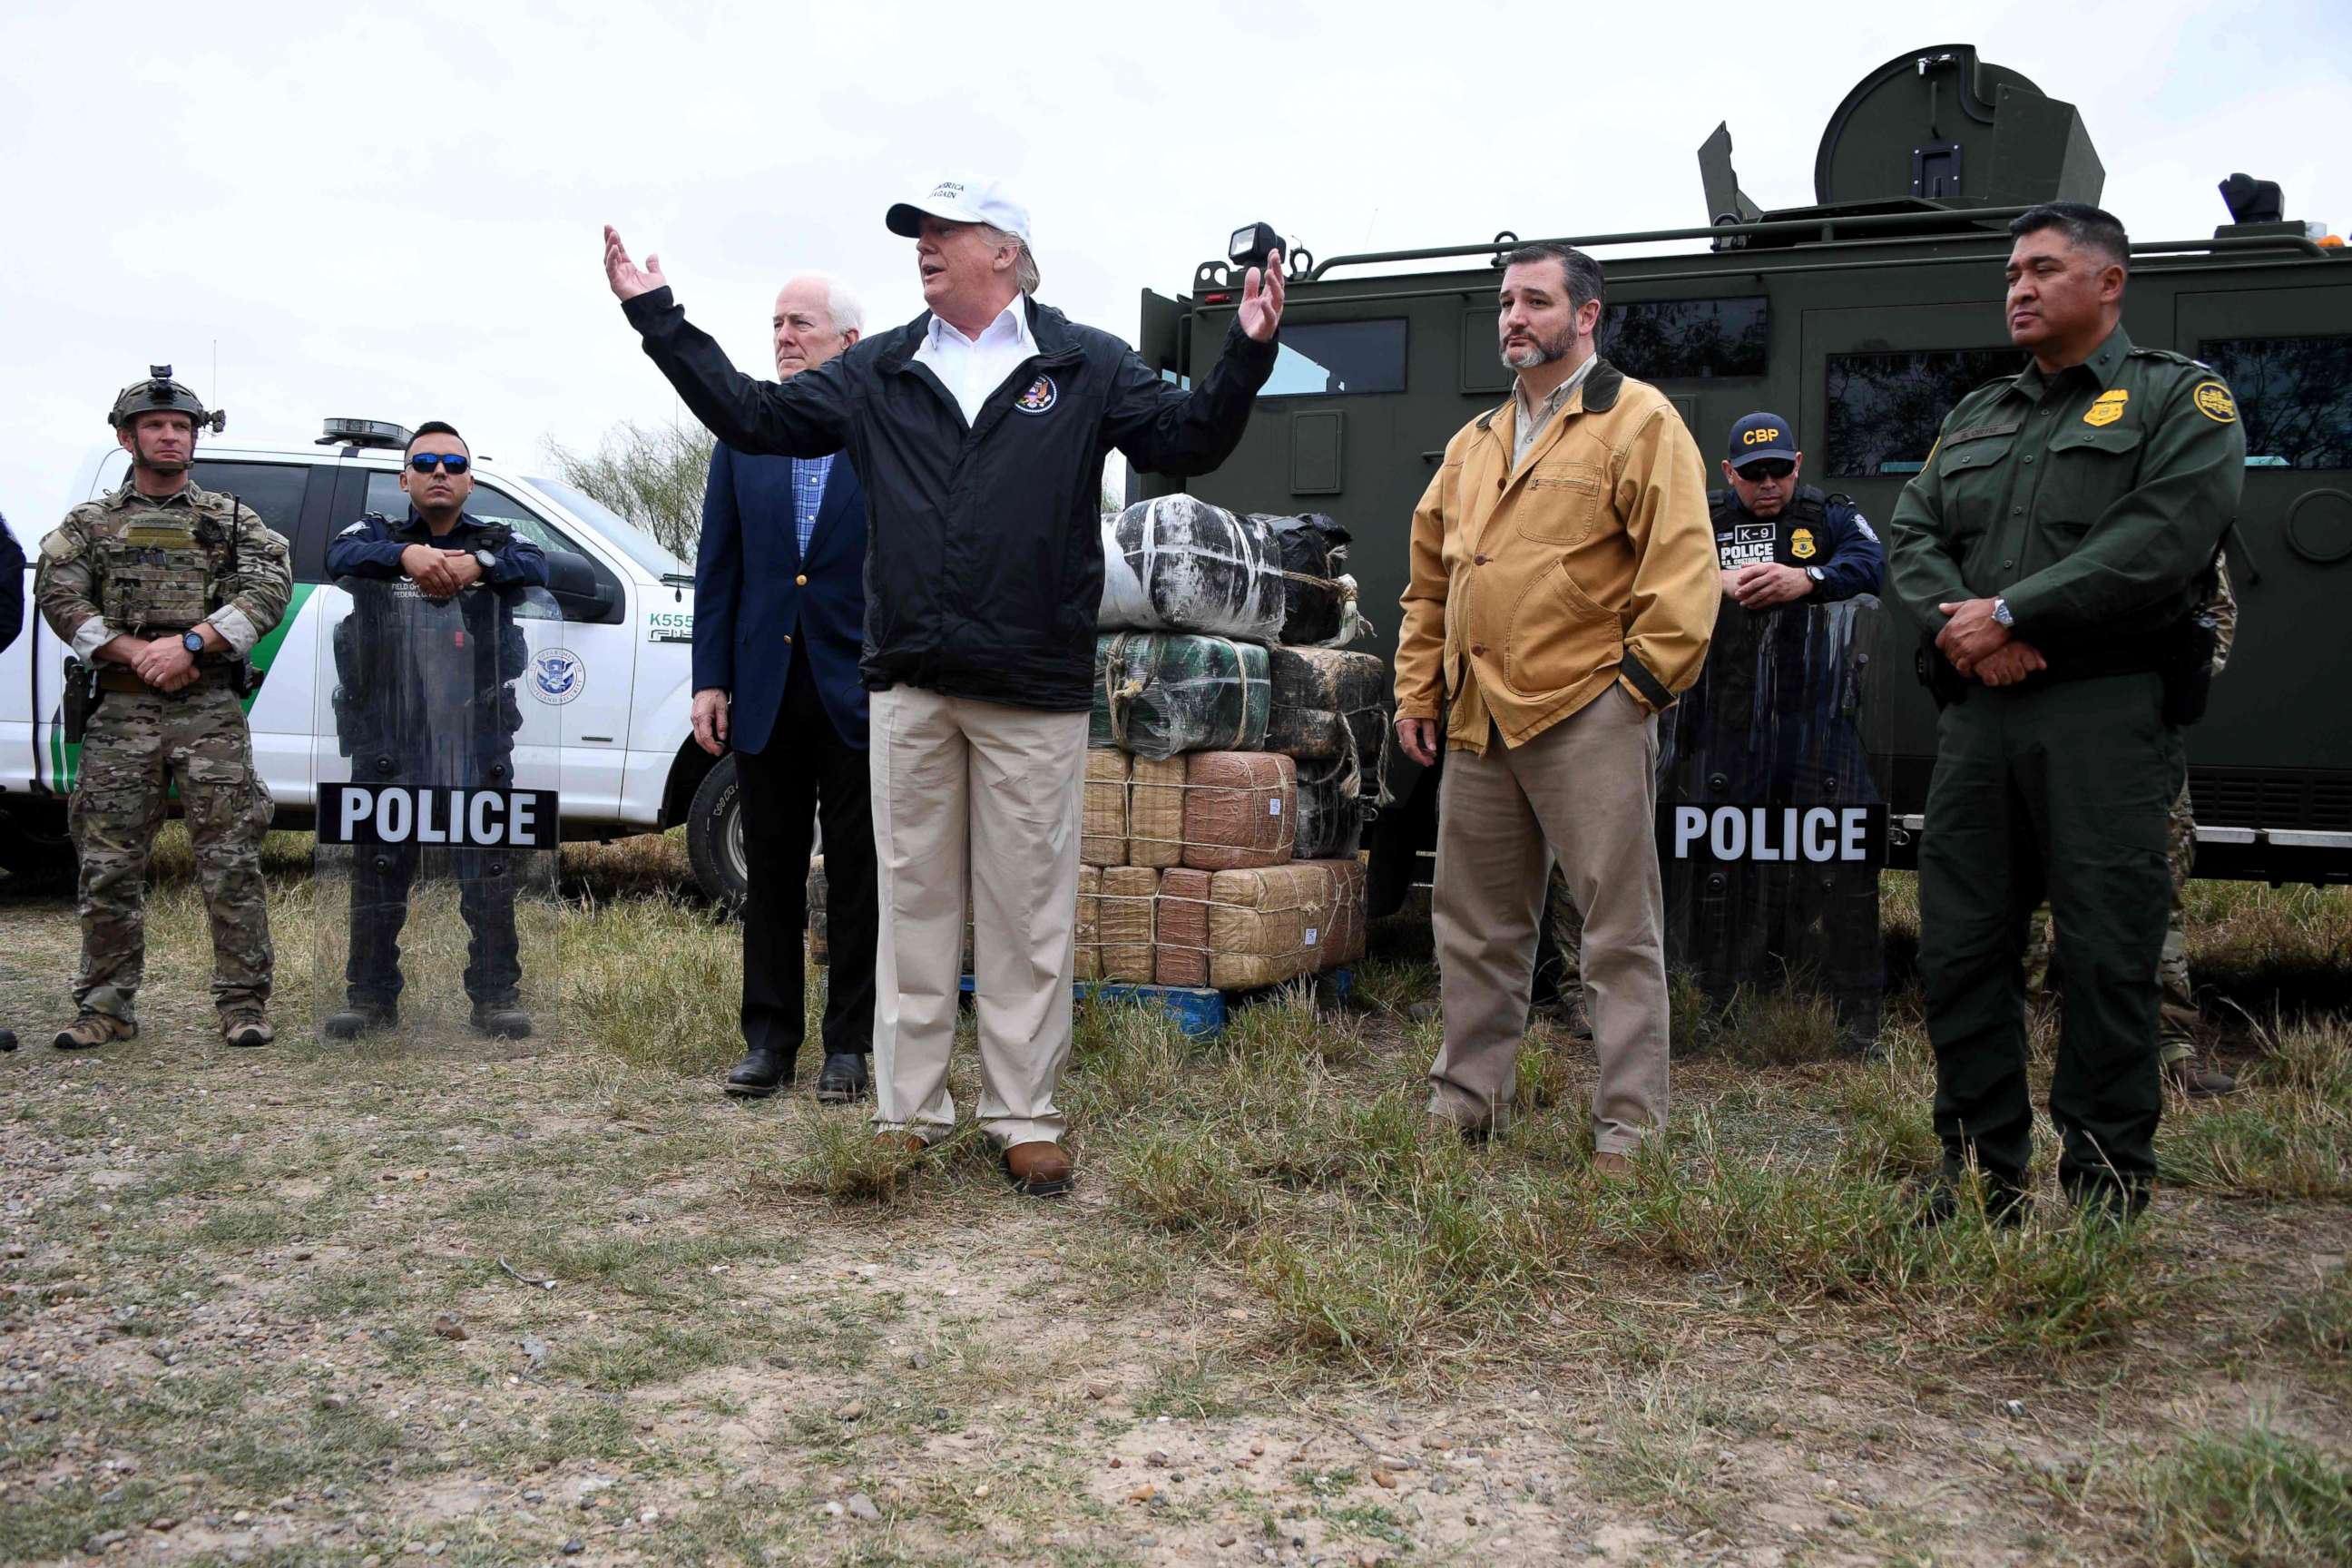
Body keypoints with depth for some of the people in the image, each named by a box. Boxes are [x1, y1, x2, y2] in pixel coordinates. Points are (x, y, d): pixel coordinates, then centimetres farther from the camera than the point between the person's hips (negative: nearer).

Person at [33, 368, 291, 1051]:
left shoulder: (232, 520, 12)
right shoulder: (88, 524, 15)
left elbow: (271, 589, -2)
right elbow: (58, 596, 2)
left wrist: (189, 643, -12)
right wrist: (136, 653, -11)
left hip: (212, 712, -1)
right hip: (120, 712, 1)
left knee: (231, 863, -5)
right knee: (109, 866, 3)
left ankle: (243, 1003, 0)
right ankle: (107, 1006, 12)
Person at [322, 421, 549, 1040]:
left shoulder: (498, 541, 14)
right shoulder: (379, 532, 13)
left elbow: (539, 568, -8)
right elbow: (341, 556, -10)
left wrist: (478, 564, -25)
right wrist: (407, 554, -27)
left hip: (479, 740, 0)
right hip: (390, 742, 1)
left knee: (489, 875, 0)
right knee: (379, 871, 7)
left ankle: (497, 998, 9)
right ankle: (370, 997, 19)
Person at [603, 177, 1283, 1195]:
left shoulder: (1085, 367, 7)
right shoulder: (880, 370, 13)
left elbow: (1187, 441, 2)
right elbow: (754, 417, 13)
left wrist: (1245, 352, -13)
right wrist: (659, 318, 10)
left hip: (1034, 691, -2)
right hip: (908, 684, 3)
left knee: (1029, 913, 3)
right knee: (913, 900, 9)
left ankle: (1025, 1118, 14)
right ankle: (907, 1113, 19)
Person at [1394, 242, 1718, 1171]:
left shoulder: (1638, 421, -2)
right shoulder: (1474, 444, 19)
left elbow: (1682, 564, -9)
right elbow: (1430, 581, 22)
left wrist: (1643, 677, -12)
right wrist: (1418, 691, 16)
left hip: (1588, 716, -7)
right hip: (1476, 721, 7)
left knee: (1619, 930, 0)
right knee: (1475, 927, 14)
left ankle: (1628, 1128, 8)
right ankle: (1464, 1102, 26)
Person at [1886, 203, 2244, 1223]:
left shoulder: (2181, 399, 4)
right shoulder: (1974, 418, 22)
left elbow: (2163, 540, -12)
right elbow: (1911, 537, 11)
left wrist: (2008, 613, -14)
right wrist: (1959, 621, -9)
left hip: (2106, 715, -5)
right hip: (1976, 713, 6)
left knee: (2106, 956, -2)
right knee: (1960, 946, 6)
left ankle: (2106, 1194, 9)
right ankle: (1982, 1174, 18)